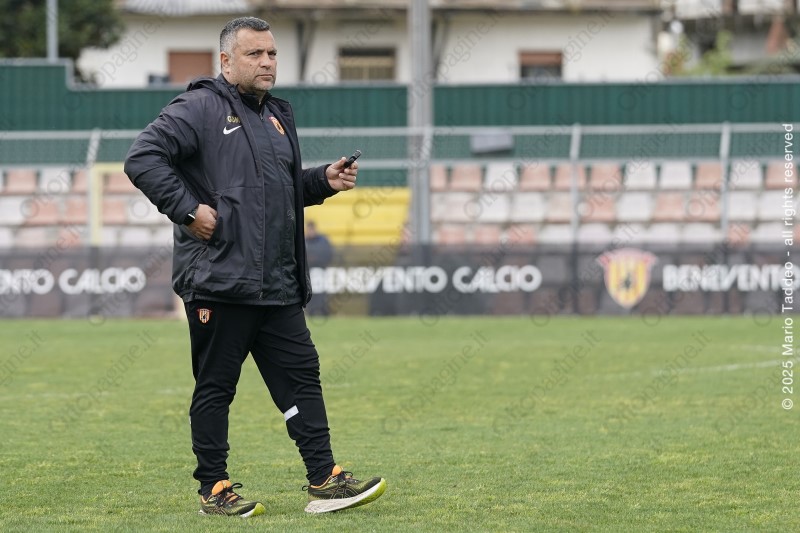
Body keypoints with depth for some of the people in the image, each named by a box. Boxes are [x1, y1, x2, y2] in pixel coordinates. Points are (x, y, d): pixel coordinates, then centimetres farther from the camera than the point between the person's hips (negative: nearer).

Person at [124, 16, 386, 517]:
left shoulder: (276, 115, 19)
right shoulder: (200, 108, -7)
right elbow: (143, 158, -16)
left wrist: (324, 180, 11)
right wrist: (187, 209, -19)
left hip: (277, 286, 8)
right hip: (219, 282, -8)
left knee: (301, 374, 5)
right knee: (216, 386, 0)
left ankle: (325, 481, 7)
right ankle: (214, 490, 8)